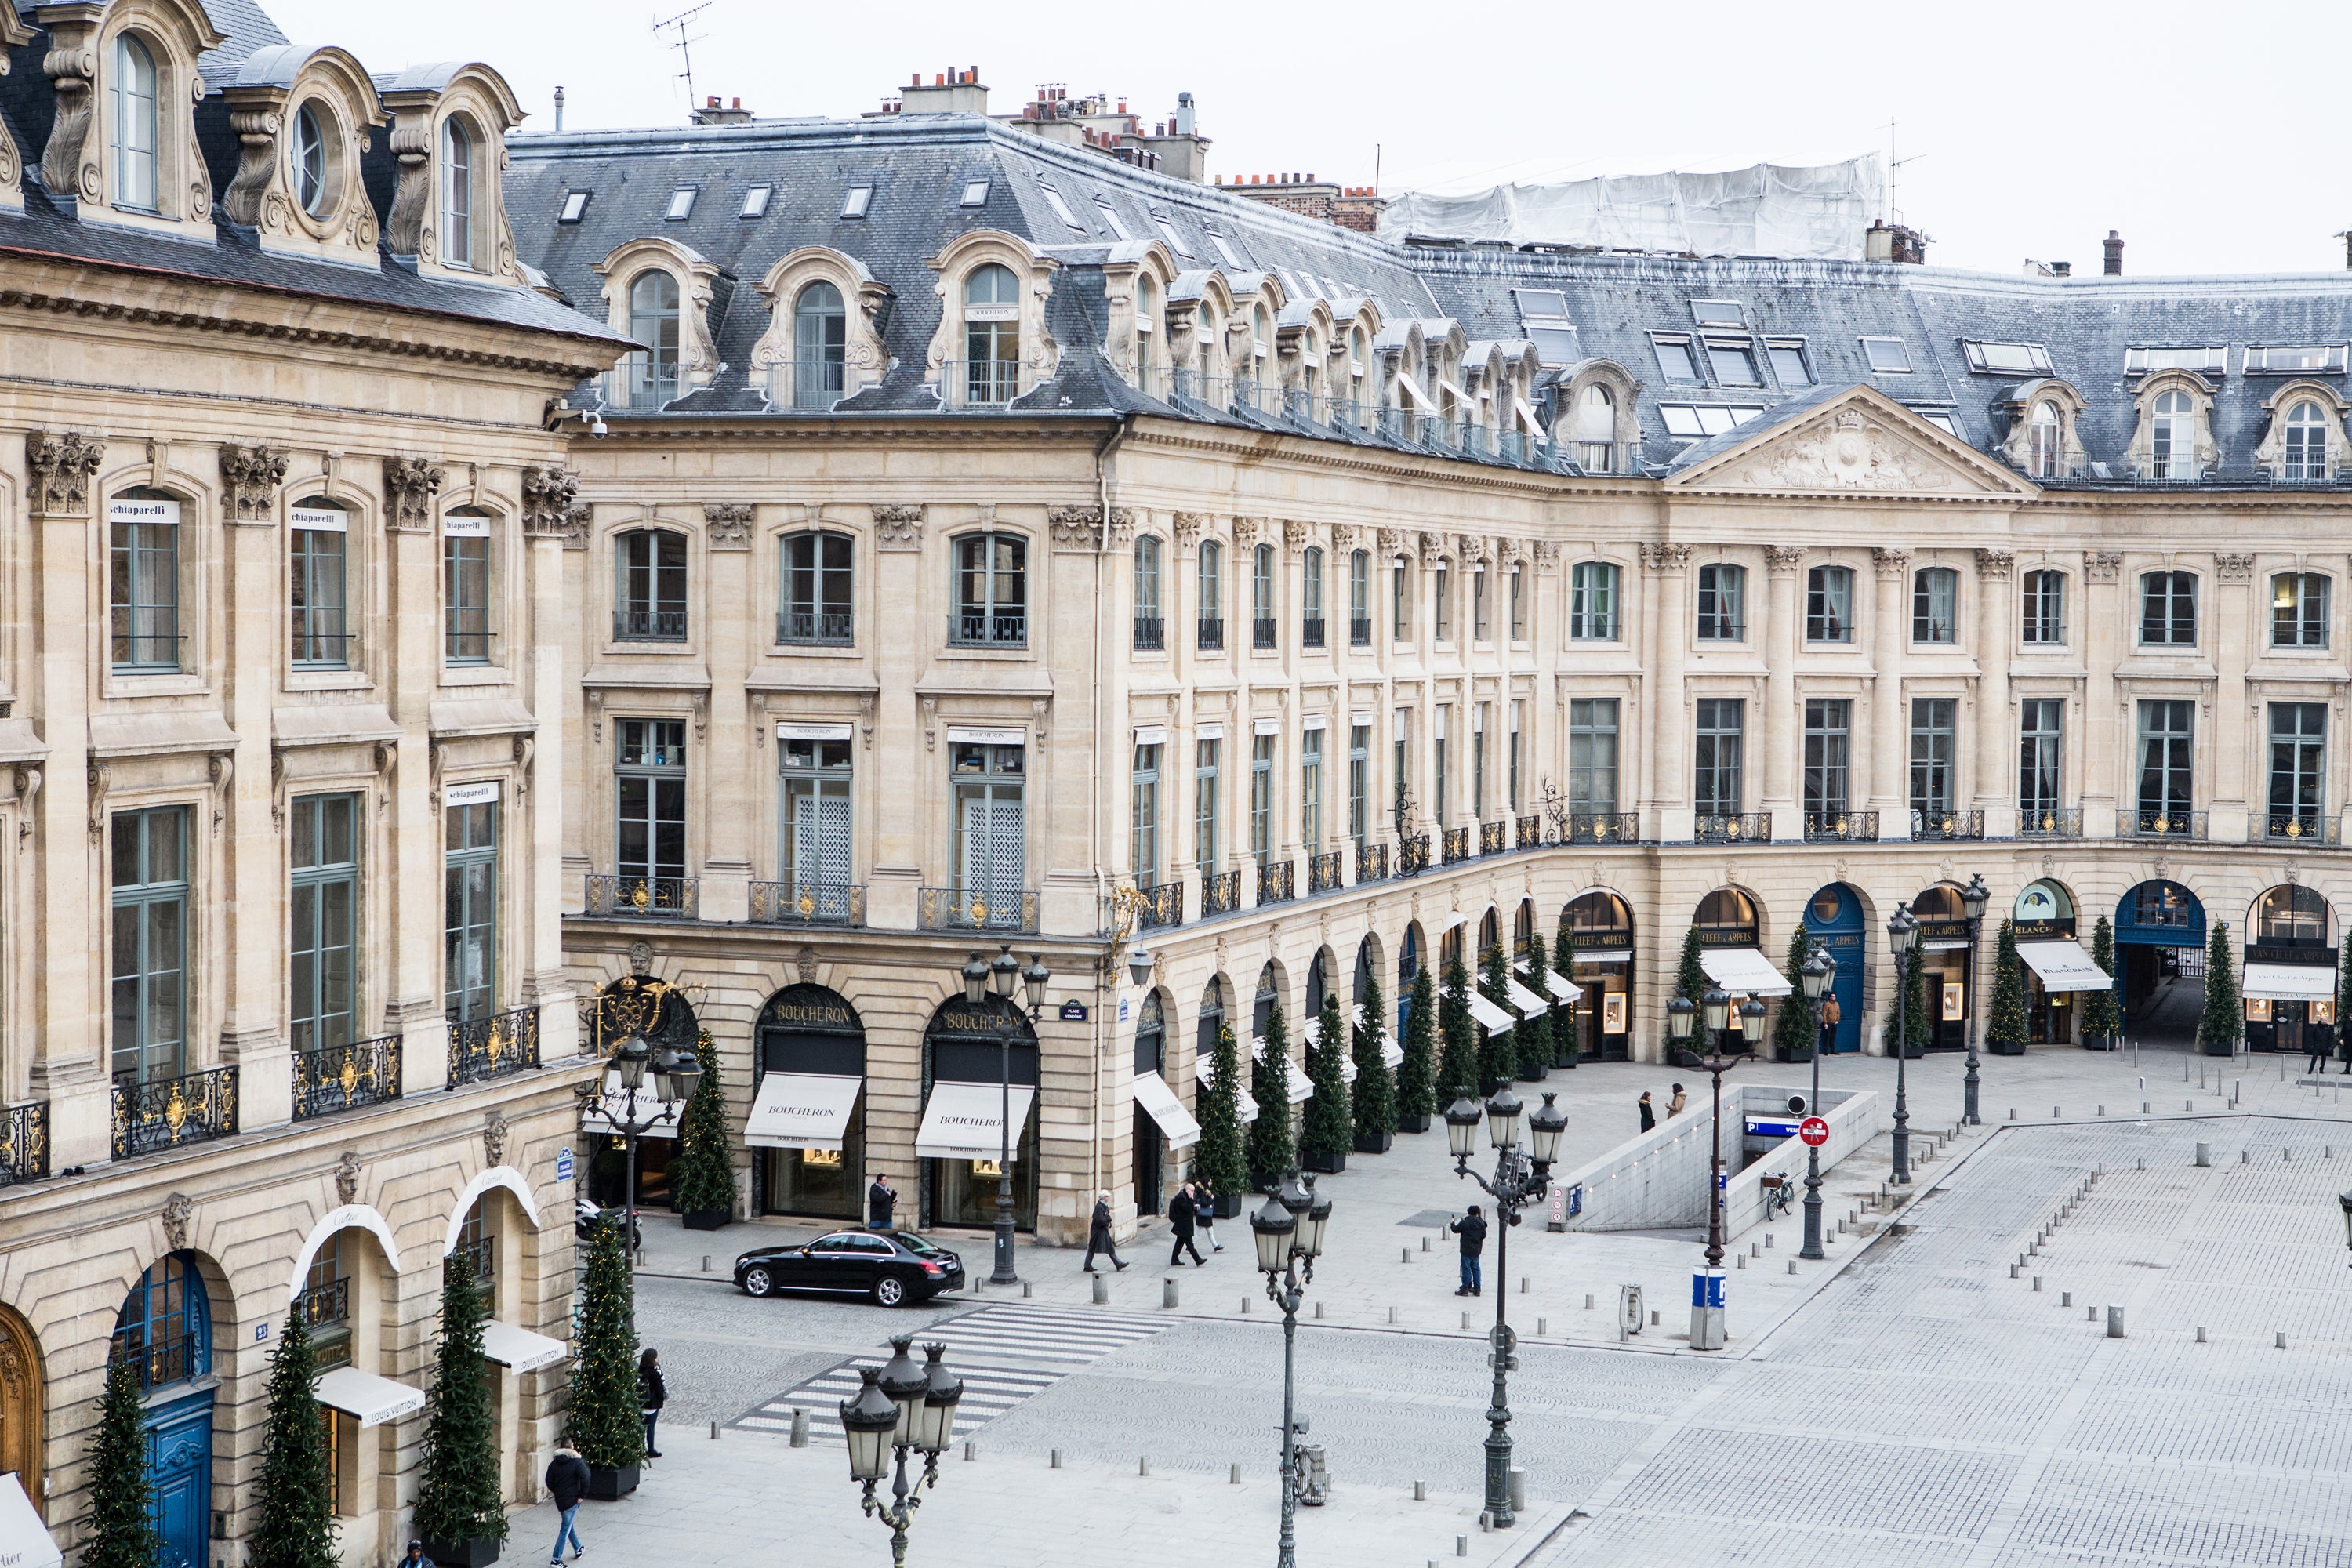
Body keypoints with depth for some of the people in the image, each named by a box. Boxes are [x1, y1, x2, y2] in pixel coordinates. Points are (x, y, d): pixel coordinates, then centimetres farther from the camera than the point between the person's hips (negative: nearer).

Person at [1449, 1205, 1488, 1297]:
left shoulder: (1464, 1223, -14)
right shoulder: (1481, 1223, -1)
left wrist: (1452, 1224, 15)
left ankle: (1465, 1289, 4)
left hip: (1466, 1251, -5)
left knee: (1466, 1269, 1)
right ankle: (1477, 1289, 15)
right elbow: (1483, 1235, 3)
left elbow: (1455, 1230, -5)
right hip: (1477, 1251, 5)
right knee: (1475, 1269, 13)